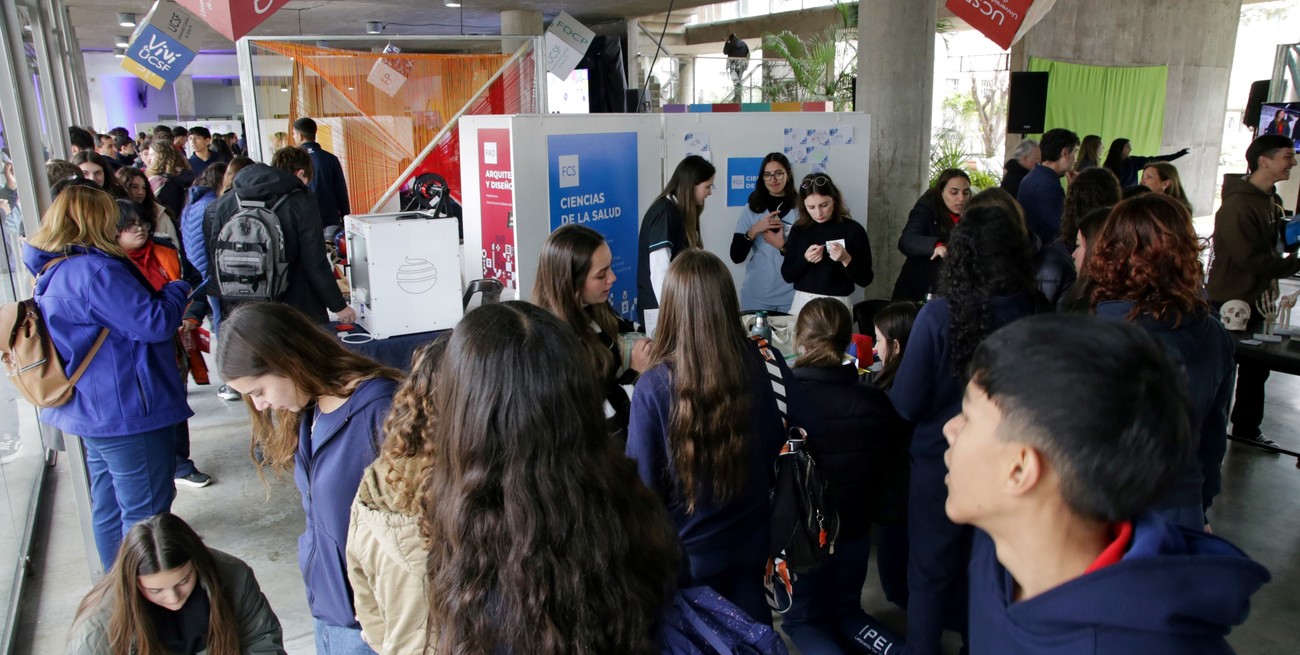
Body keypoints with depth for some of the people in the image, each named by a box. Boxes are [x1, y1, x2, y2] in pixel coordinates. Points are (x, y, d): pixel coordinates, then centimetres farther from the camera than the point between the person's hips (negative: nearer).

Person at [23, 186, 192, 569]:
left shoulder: (53, 274, 11)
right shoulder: (94, 270, -22)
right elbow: (155, 322, -22)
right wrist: (178, 290, -4)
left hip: (93, 412, 11)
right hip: (127, 410, -11)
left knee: (109, 507, 21)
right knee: (145, 511, 0)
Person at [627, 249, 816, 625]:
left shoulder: (653, 387, -26)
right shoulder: (765, 365, -17)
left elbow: (643, 482, -18)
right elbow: (811, 426, -2)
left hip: (689, 550, -2)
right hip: (751, 537, 3)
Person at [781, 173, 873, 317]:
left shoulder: (853, 230, -7)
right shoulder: (798, 230, 2)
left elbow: (865, 279, -7)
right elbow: (787, 275, 3)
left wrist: (846, 259, -22)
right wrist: (805, 259, -14)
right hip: (802, 303, 3)